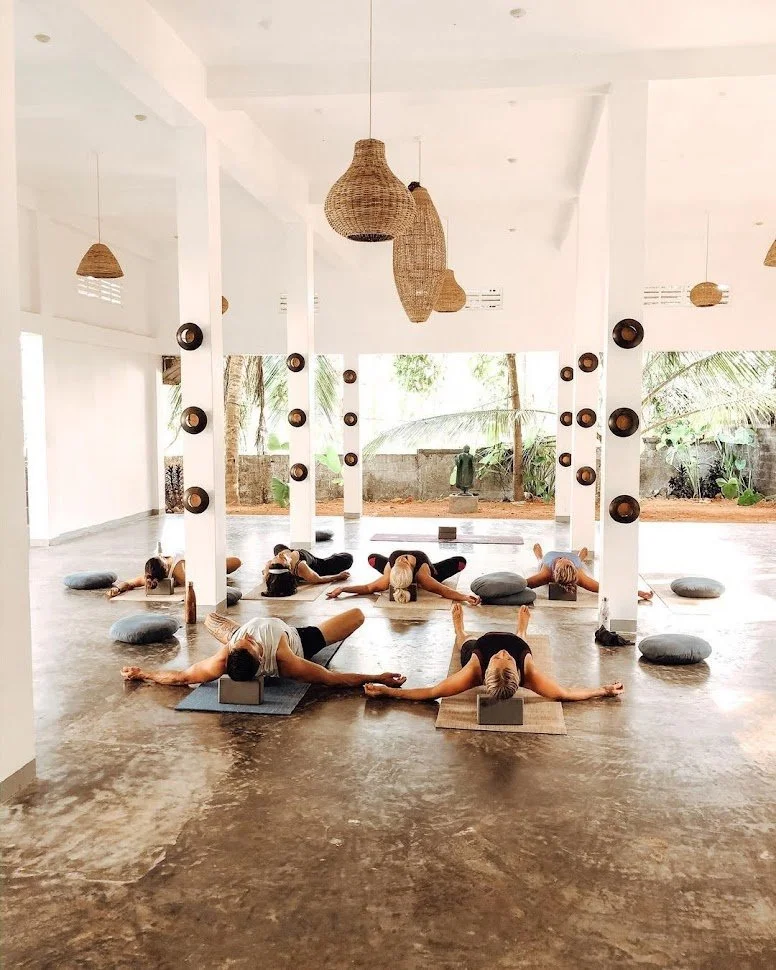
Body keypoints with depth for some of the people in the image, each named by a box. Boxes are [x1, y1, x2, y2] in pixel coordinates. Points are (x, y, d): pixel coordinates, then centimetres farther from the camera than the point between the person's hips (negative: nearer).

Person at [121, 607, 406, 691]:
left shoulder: (219, 665, -42)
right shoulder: (285, 662, -47)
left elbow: (178, 676, -27)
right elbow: (335, 679, -37)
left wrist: (141, 673, -14)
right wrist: (379, 678, -34)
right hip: (299, 641, -2)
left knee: (211, 618, 22)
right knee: (357, 614, 9)